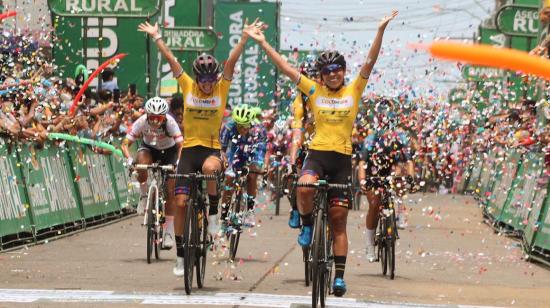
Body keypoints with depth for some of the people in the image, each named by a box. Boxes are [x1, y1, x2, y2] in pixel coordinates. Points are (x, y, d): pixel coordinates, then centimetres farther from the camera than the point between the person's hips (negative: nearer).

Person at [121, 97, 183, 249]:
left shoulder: (170, 123, -31)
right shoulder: (141, 122, -28)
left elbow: (180, 145, -37)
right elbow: (125, 144, -29)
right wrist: (129, 159, -47)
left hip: (169, 151, -1)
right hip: (149, 148, 1)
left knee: (170, 192, -8)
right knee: (142, 163, -36)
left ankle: (169, 231, 2)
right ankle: (144, 195, -10)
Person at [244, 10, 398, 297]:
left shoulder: (353, 91, 5)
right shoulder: (314, 91, 5)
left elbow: (370, 62, -3)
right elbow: (284, 67, 4)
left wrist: (381, 30, -14)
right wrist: (262, 43, 0)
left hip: (342, 158, 0)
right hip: (317, 153, 0)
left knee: (338, 221, 3)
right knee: (305, 188, -34)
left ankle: (339, 276, 8)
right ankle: (307, 225, -4)